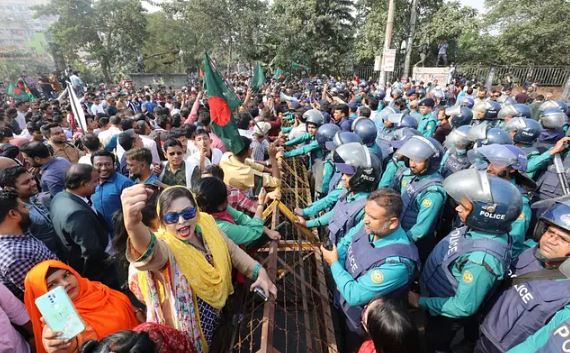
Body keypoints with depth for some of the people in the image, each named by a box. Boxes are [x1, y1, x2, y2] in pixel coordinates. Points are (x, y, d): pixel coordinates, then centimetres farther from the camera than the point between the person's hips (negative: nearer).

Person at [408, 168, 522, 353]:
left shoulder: (482, 258, -41)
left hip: (446, 313, -7)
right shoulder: (482, 227, -17)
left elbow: (463, 307, -31)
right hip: (437, 297, 7)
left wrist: (421, 302, -21)